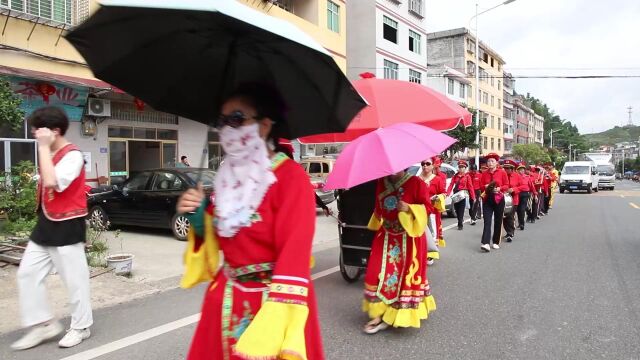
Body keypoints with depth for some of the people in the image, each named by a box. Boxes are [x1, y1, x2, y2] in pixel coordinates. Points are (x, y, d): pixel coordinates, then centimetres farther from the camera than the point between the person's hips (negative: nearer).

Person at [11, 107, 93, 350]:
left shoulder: (72, 155, -16)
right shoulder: (49, 154, 11)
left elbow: (52, 182, -30)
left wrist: (44, 147, -24)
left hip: (66, 227, -9)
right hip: (45, 225, 9)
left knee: (74, 279, 2)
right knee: (27, 273, 8)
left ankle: (81, 327, 19)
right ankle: (44, 324, 20)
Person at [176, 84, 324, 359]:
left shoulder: (291, 176, -16)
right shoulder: (228, 178, 6)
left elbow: (294, 256, -21)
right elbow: (216, 244, 12)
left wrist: (273, 330, -26)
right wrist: (198, 218, -6)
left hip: (274, 303, -6)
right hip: (226, 300, 6)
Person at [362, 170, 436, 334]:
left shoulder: (416, 182, -10)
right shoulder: (381, 183, 6)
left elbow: (427, 206, -9)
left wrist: (409, 208, -24)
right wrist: (377, 225, 15)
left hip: (409, 237, -4)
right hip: (386, 236, 5)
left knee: (406, 273, 5)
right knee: (377, 272, -1)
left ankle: (404, 312, 24)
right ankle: (379, 314, 8)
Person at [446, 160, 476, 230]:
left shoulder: (467, 176, -2)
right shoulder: (455, 176, 9)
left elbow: (470, 187, -6)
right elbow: (451, 185, -1)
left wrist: (473, 197, -9)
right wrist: (447, 194, -14)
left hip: (463, 194, -4)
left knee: (461, 210, -5)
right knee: (457, 209, 10)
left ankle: (460, 224, 0)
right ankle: (461, 220, 33)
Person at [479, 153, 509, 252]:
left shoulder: (502, 172, -2)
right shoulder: (484, 173, 4)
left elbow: (507, 186, -1)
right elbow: (481, 186, 8)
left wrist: (499, 189, -19)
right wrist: (485, 187, -14)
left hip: (499, 199, -1)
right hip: (487, 199, 1)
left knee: (498, 221, 8)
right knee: (487, 221, -9)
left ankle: (496, 242, 21)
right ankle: (486, 243, -17)